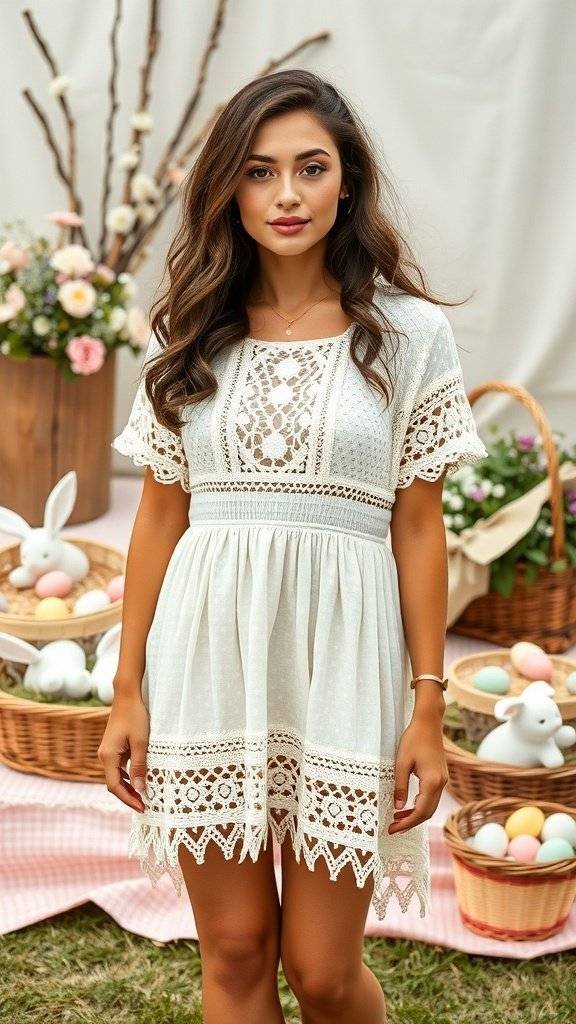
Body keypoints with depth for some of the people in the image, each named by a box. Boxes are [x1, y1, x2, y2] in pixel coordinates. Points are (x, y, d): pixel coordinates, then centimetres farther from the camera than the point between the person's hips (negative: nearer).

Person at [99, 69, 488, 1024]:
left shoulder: (409, 332, 0)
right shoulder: (189, 335, 6)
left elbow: (419, 530, 0)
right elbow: (159, 517, 8)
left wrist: (429, 705, -3)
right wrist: (128, 688, 5)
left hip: (341, 658, -2)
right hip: (209, 657, 2)